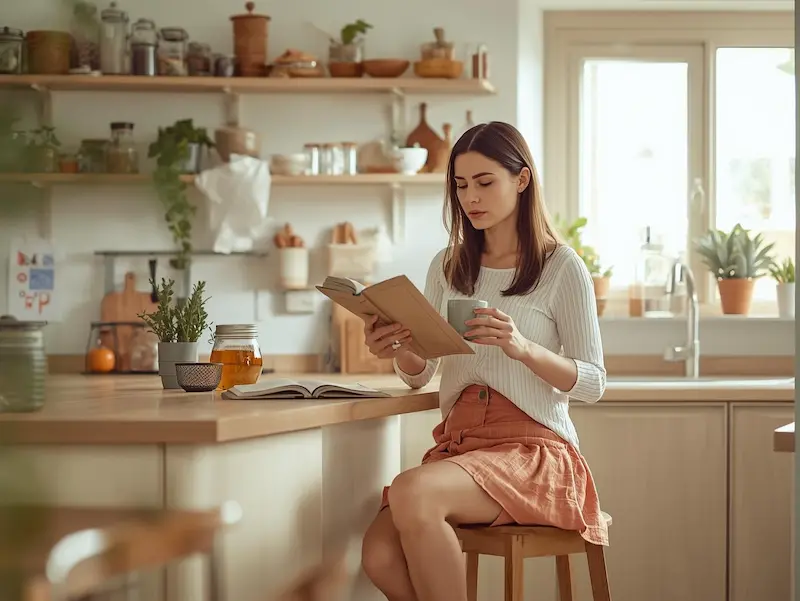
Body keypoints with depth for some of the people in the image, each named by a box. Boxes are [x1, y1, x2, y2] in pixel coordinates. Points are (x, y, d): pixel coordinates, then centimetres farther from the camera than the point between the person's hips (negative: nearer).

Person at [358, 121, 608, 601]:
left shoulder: (562, 266, -1)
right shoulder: (448, 267, 15)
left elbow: (593, 383, -4)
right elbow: (421, 376, 17)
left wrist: (522, 347, -23)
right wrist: (398, 350, -7)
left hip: (533, 447, -5)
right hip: (459, 442, 5)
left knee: (410, 493, -34)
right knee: (380, 554, -26)